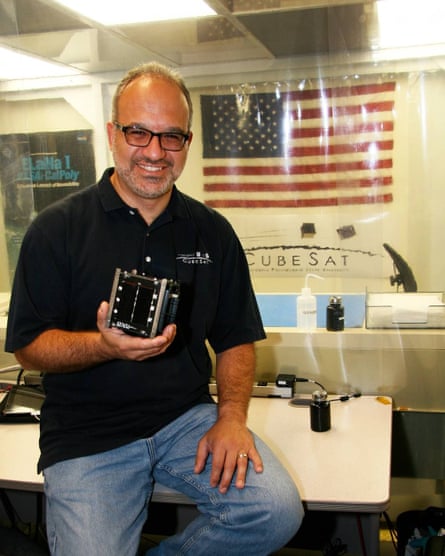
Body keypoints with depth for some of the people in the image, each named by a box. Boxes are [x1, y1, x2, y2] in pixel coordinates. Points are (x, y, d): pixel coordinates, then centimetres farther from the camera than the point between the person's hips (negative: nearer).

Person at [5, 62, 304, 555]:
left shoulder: (213, 232, 6)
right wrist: (105, 345, -22)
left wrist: (231, 415, -7)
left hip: (188, 419, 3)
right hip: (87, 437, -2)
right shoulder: (56, 229, -3)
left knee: (278, 511, -16)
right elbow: (27, 345, -4)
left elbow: (235, 339, 9)